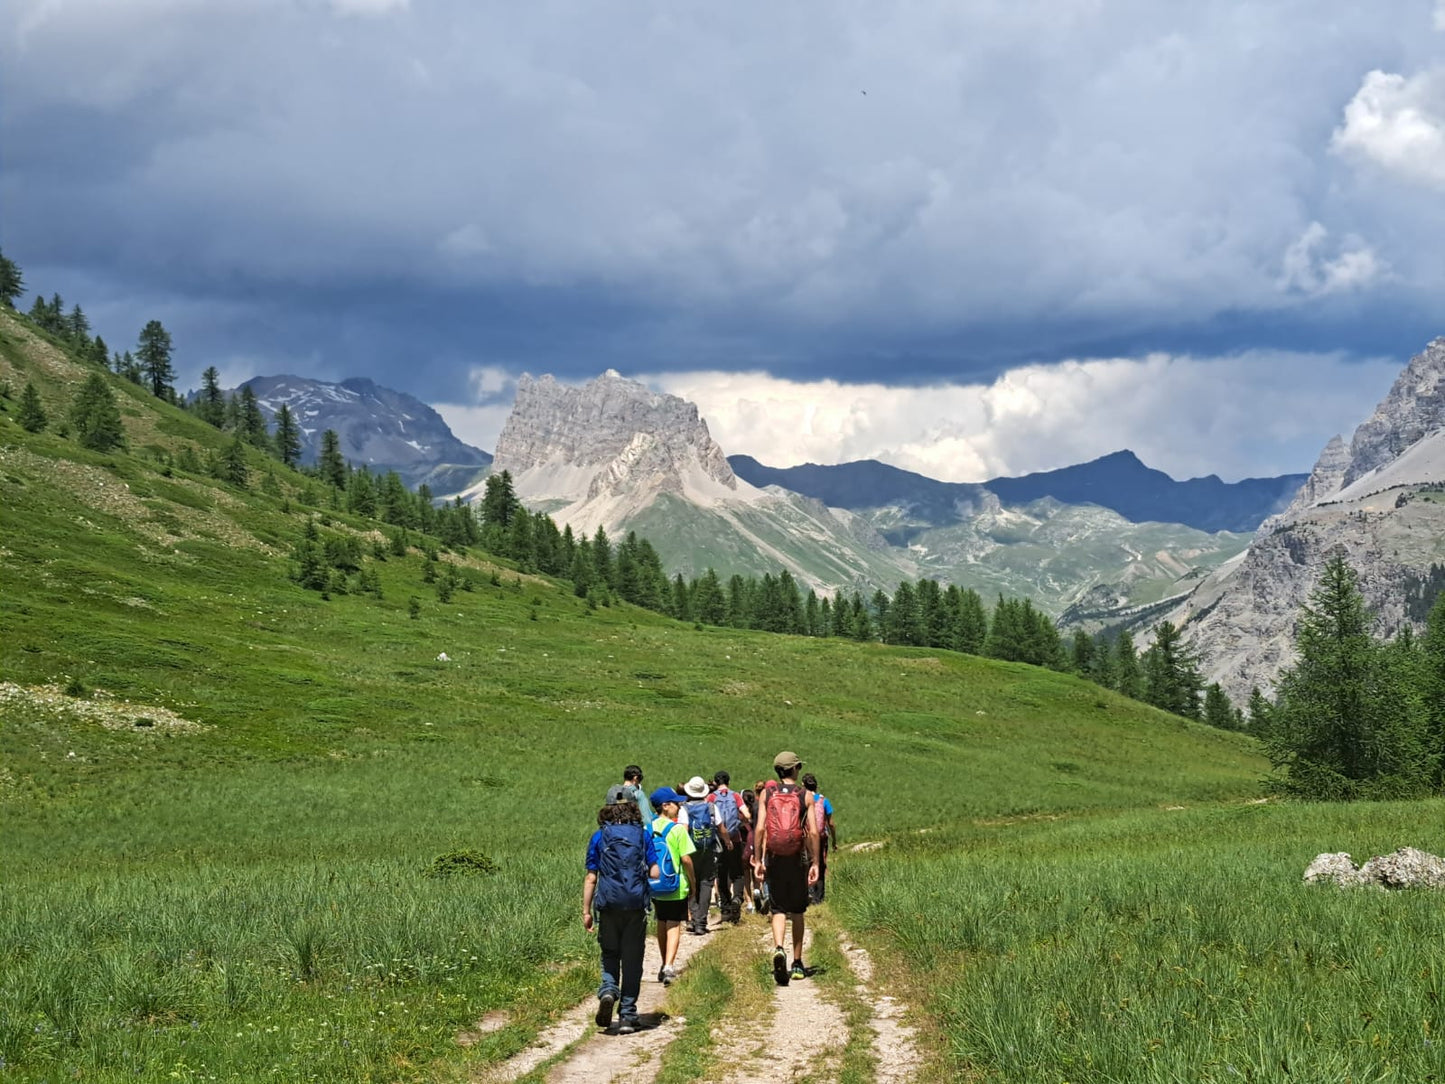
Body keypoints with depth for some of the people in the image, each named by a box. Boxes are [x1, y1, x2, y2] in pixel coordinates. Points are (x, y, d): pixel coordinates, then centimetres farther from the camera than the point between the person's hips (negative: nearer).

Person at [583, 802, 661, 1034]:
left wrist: (586, 911, 5)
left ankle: (608, 990, -11)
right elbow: (655, 872, 1)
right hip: (636, 905, 0)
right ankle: (627, 1017, 7)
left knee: (610, 954, 17)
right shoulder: (643, 834, 5)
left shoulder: (599, 837, 4)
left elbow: (591, 878, 1)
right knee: (632, 960, 7)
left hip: (609, 904, 0)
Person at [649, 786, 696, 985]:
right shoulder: (677, 829, -13)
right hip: (676, 886, -5)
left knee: (662, 924, 18)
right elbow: (686, 859, -14)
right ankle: (669, 966, -17)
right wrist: (692, 882, -1)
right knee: (674, 926, -3)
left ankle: (665, 965, 29)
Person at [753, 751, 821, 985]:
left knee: (778, 909, 4)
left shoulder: (766, 794, 1)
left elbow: (760, 829, -5)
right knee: (798, 912, 12)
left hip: (774, 859, 0)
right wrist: (815, 863, 0)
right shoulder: (805, 796, -1)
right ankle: (797, 964, 17)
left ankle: (779, 949, -24)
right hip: (798, 859, 0)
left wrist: (758, 860, -1)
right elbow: (813, 832, -6)